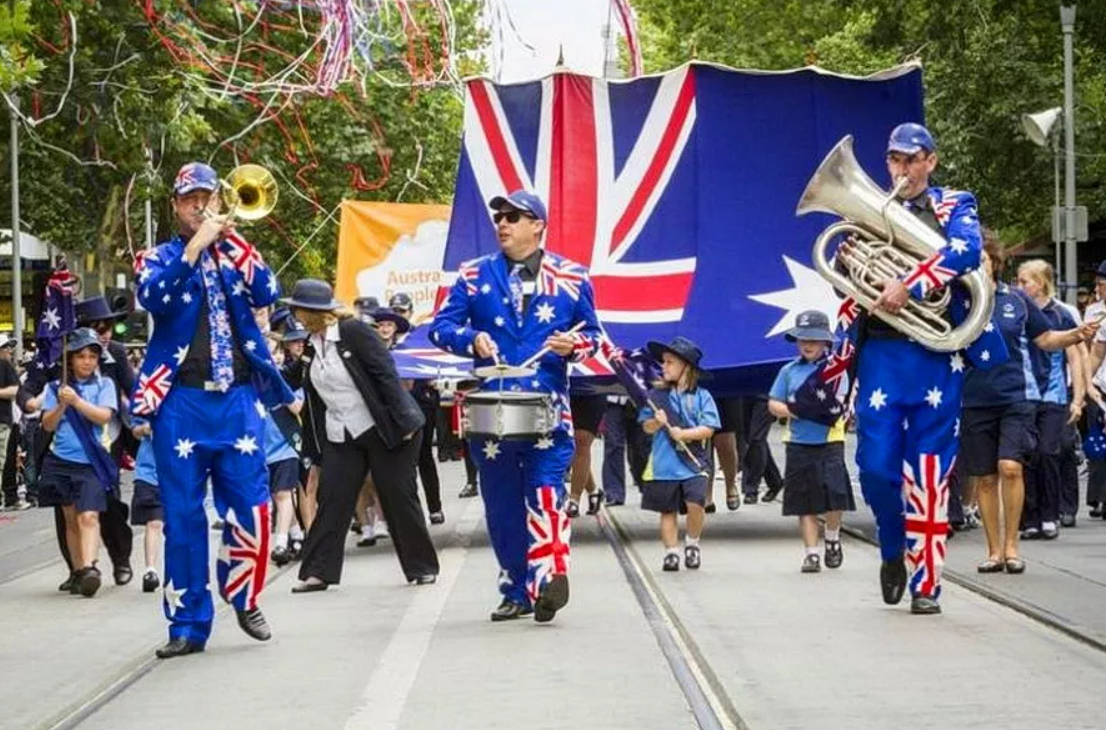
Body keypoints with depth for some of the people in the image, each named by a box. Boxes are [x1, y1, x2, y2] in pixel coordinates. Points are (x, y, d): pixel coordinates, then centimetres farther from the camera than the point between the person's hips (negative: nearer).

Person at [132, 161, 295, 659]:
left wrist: (231, 238, -13)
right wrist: (195, 245, -19)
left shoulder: (236, 252, 13)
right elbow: (153, 297, -14)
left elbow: (267, 293, -6)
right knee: (183, 515, -1)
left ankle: (244, 599, 20)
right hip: (182, 401, -1)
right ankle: (188, 623, 5)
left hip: (239, 398, 2)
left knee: (250, 508, 0)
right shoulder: (160, 258, 8)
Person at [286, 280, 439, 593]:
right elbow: (314, 394, 12)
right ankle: (317, 572, 0)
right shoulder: (314, 344, 7)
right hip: (341, 438, 6)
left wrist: (403, 423, -19)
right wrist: (314, 447, 12)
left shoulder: (354, 331, -13)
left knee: (399, 498, 1)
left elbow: (386, 374, -16)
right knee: (331, 500, -2)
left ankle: (422, 567, 13)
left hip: (383, 429, -6)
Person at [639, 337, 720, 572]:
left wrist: (684, 434, -16)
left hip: (694, 464, -2)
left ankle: (692, 542, 7)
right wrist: (657, 422, -15)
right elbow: (647, 427, 6)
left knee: (695, 503, -17)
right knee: (668, 510, 6)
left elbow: (708, 429, -5)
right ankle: (671, 551, 15)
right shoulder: (657, 395, 6)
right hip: (664, 464, 2)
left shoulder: (702, 396, 1)